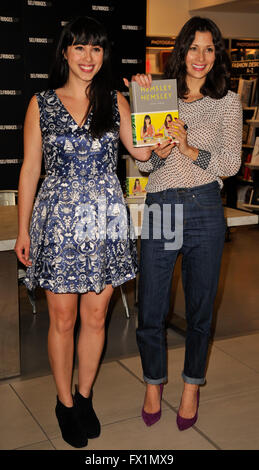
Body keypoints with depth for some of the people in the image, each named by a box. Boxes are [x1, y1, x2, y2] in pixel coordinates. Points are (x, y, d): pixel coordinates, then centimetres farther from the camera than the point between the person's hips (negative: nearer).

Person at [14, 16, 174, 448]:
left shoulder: (116, 101, 6)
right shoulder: (41, 104, 2)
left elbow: (139, 149, 11)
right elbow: (30, 169, 3)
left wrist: (161, 147, -13)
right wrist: (23, 229, 2)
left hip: (105, 218, 2)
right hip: (59, 219, -2)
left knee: (95, 316, 10)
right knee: (62, 319, 5)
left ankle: (84, 397, 31)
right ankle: (65, 403, 26)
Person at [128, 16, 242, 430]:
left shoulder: (227, 101, 7)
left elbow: (231, 163, -2)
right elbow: (144, 163, 1)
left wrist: (191, 150, -16)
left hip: (204, 210, 0)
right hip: (159, 209, 1)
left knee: (200, 308, 10)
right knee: (150, 311, 5)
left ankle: (192, 385, 33)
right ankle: (154, 381, 31)